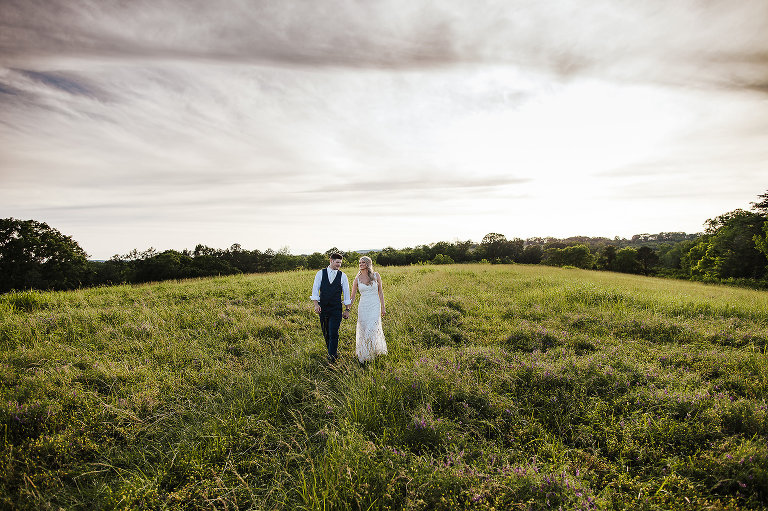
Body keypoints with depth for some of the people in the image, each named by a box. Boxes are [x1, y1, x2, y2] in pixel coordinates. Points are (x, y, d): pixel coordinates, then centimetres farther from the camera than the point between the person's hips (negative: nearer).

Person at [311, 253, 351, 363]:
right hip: (322, 308, 2)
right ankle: (333, 351, 31)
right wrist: (316, 304, -10)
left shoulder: (342, 276, 2)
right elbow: (315, 289, 0)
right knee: (326, 332, 12)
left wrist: (347, 309, 4)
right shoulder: (320, 273, 2)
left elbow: (346, 293, 5)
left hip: (336, 309, -2)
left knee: (333, 333, -7)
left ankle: (332, 356, 4)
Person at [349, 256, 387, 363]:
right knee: (363, 331, 4)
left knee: (372, 330, -8)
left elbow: (380, 292, 7)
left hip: (375, 306, -1)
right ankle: (363, 355, 23)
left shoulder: (376, 276, 1)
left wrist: (383, 307, 5)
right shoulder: (357, 279, 2)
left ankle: (374, 351, 16)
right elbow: (352, 297, 6)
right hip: (363, 307, 1)